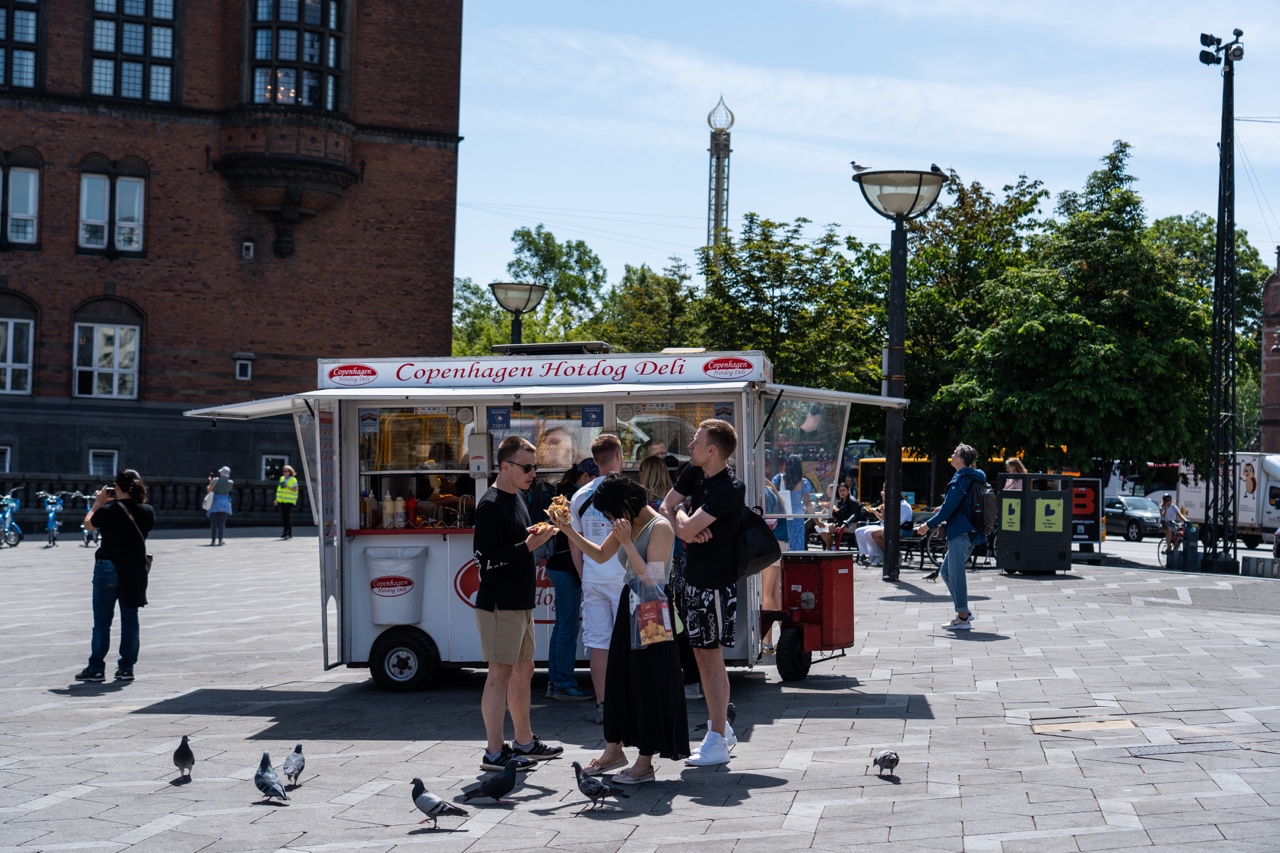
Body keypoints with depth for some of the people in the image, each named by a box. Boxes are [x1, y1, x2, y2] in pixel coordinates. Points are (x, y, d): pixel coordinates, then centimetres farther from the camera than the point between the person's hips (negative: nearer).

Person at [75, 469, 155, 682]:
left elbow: (88, 524, 6)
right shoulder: (147, 511, -3)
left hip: (108, 568, -3)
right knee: (130, 619, 10)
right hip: (136, 570, 3)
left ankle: (96, 668, 9)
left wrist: (98, 502, 18)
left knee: (102, 621, 5)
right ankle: (127, 667, 12)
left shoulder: (107, 510, -12)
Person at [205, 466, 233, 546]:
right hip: (225, 504, 1)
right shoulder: (230, 483, -2)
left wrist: (211, 481, 16)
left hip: (215, 504, -1)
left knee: (213, 523, 5)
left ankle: (213, 540, 1)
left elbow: (208, 490, -1)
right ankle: (220, 540, -7)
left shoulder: (216, 480, -8)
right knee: (222, 523, 1)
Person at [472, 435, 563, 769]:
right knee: (500, 673, -7)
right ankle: (495, 752, -3)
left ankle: (525, 742, 26)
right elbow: (484, 557, -20)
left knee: (523, 670, 15)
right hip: (499, 604, -10)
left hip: (520, 601, 10)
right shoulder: (491, 505, -15)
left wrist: (537, 537, 9)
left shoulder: (517, 498, 15)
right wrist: (527, 545, -23)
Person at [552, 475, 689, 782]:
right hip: (629, 607, 9)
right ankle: (614, 749, 28)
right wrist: (570, 533, 10)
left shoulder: (660, 528, -17)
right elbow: (601, 555, 22)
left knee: (648, 682, -1)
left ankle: (646, 762, 8)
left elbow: (651, 579, -23)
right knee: (619, 677, 15)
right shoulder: (627, 524, 8)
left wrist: (627, 542, -25)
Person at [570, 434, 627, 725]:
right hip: (623, 578, -4)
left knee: (597, 641, 6)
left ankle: (602, 704, 8)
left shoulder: (580, 496, 7)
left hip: (592, 579, 4)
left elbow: (574, 544, 11)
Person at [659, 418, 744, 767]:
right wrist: (686, 529, -10)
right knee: (700, 654, 14)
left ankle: (718, 742, 1)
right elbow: (665, 507, 10)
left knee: (711, 656, -5)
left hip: (715, 584, -9)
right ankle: (720, 728, 26)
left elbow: (686, 528, -26)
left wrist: (679, 517, -2)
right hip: (693, 577, 9)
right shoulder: (694, 473, 5)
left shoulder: (729, 490, -22)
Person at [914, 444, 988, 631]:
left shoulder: (961, 479, -13)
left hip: (960, 532, -10)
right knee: (947, 571, 16)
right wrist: (944, 507, 27)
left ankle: (963, 618, -3)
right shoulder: (975, 478, 15)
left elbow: (949, 508, -15)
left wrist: (929, 525, -8)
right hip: (971, 531, 10)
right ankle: (964, 612, 15)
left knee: (956, 573, -5)